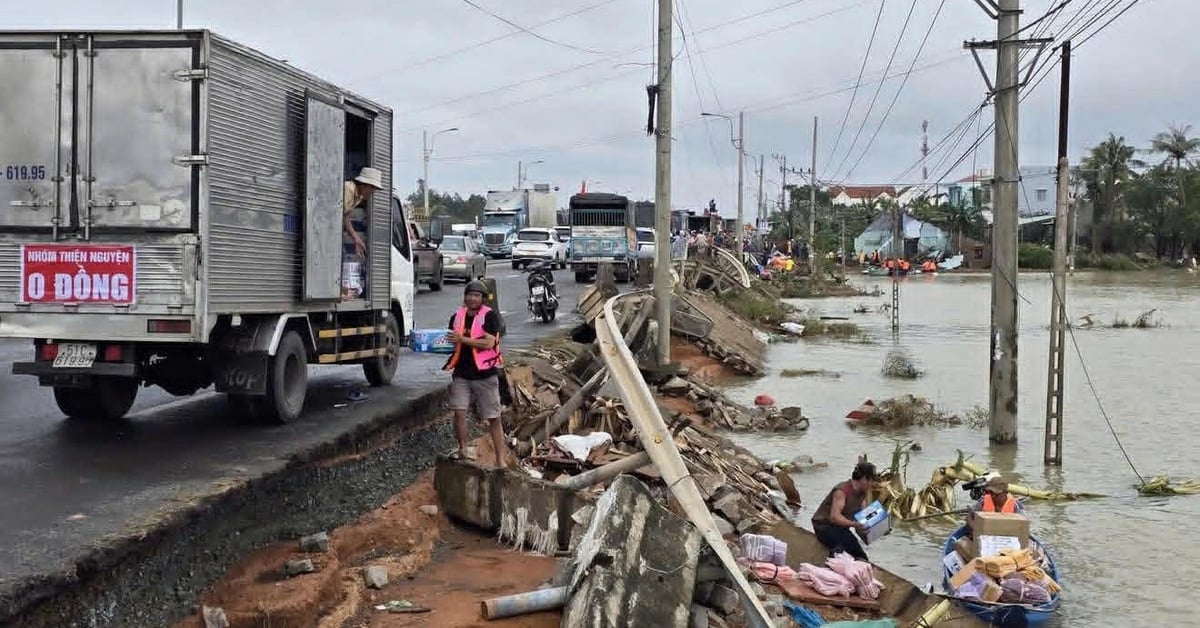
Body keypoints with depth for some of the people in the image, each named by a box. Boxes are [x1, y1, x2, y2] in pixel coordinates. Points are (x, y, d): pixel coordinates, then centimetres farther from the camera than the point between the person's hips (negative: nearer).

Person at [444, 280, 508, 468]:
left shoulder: (490, 316, -8)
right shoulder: (457, 317, 8)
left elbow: (488, 343, -19)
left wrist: (462, 339, -20)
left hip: (485, 375, -4)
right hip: (462, 374, 4)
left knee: (493, 418, 2)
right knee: (459, 412, -6)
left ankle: (500, 460, 8)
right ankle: (462, 449, 16)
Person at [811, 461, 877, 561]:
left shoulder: (862, 493, 4)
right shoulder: (841, 491, -23)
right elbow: (834, 517, -31)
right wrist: (855, 524, -43)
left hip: (841, 528, 9)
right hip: (824, 526, -9)